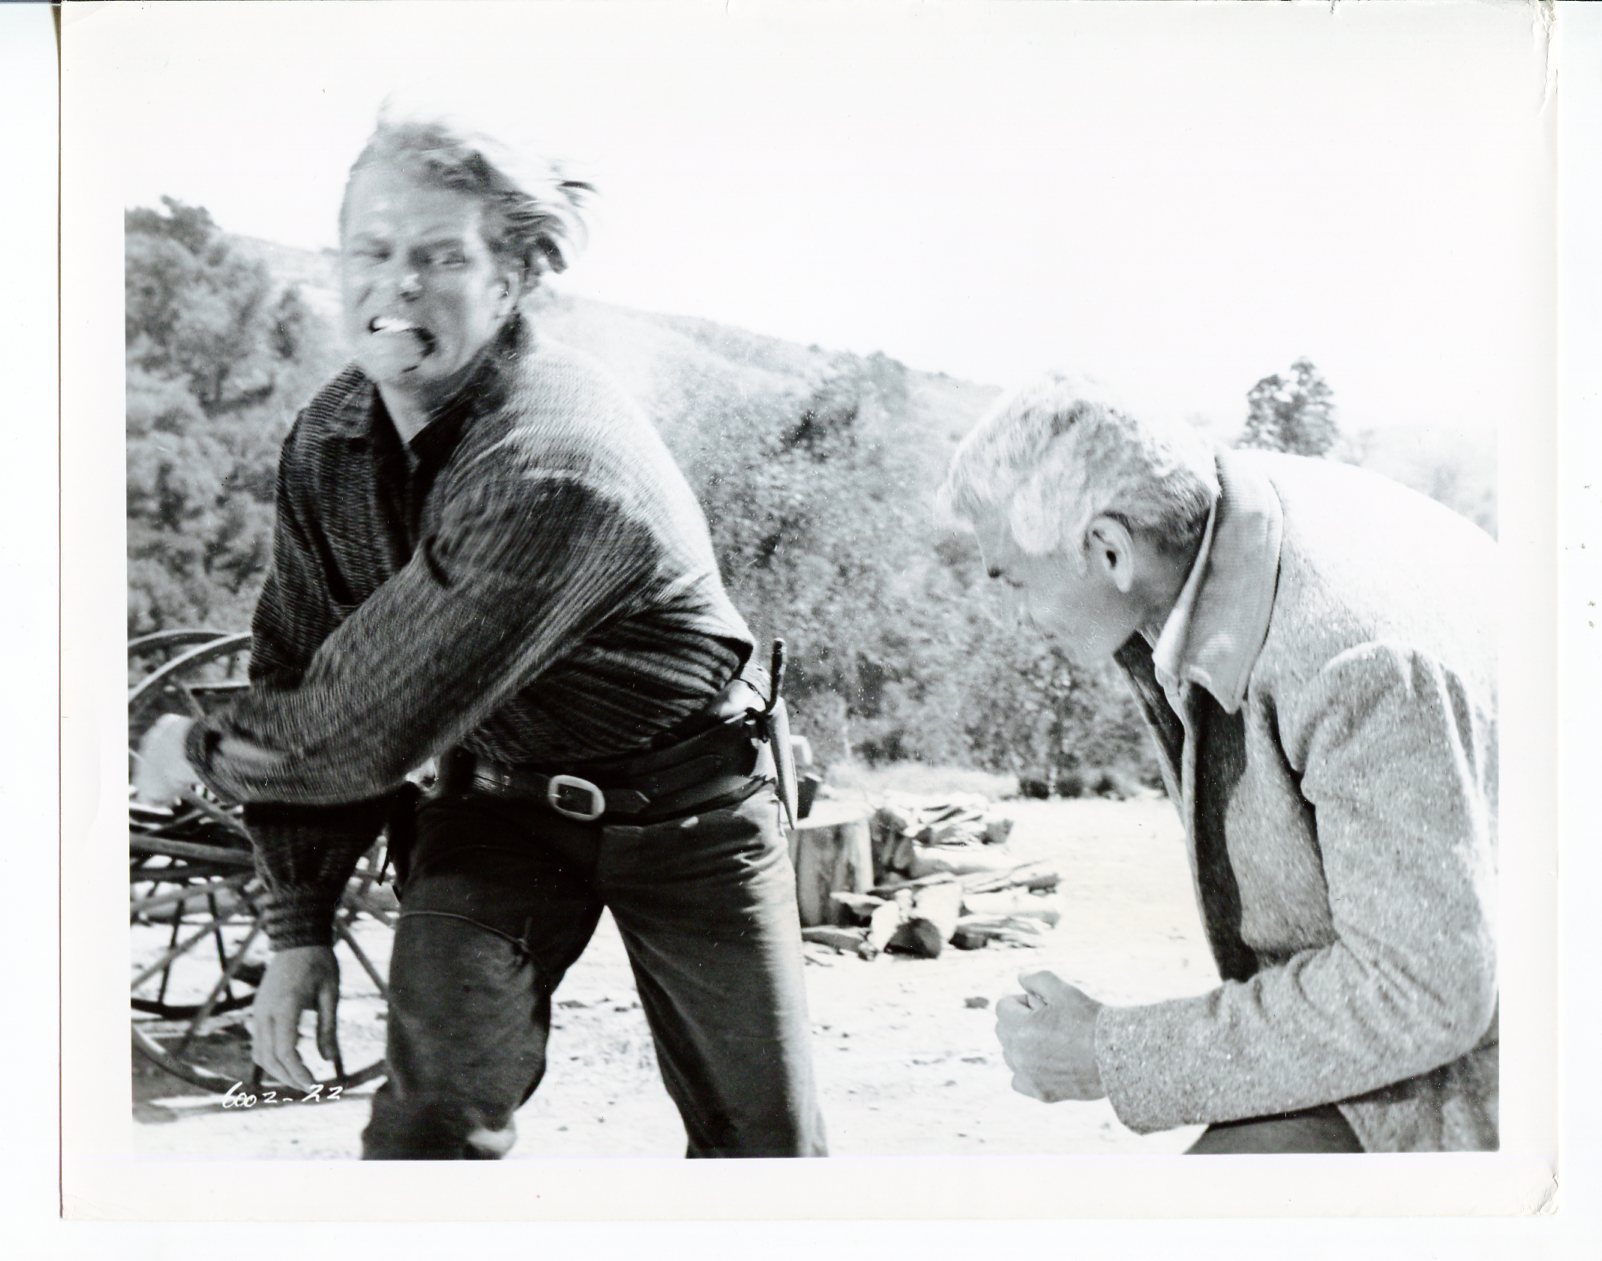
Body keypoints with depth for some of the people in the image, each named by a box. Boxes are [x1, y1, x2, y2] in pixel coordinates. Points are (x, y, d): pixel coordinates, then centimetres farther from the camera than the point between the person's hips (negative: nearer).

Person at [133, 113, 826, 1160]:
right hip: (502, 796, 4)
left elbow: (373, 725, -32)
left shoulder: (553, 466, -34)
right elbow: (302, 680, -1)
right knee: (443, 1092, -17)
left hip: (689, 808, -4)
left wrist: (200, 749, -13)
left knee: (766, 1137, 7)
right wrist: (298, 927, -2)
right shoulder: (327, 442, -9)